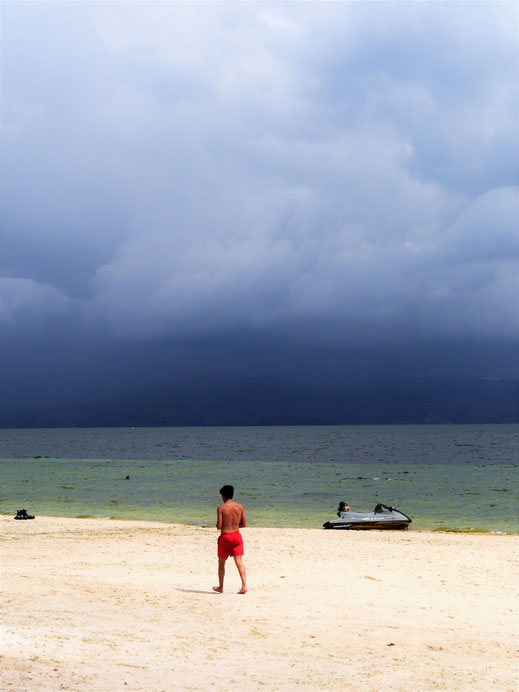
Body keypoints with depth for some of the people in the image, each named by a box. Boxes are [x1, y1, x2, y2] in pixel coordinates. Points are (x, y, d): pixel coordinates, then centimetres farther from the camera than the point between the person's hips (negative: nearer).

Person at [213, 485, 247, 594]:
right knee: (239, 562, -1)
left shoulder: (221, 508, -10)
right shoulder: (239, 506, 2)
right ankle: (244, 586, -15)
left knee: (221, 563, 13)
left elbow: (219, 526, -14)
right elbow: (244, 524, 4)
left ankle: (221, 587, 23)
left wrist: (218, 525, 9)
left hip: (225, 536, -3)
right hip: (237, 535, 3)